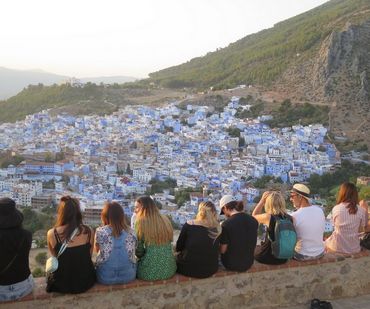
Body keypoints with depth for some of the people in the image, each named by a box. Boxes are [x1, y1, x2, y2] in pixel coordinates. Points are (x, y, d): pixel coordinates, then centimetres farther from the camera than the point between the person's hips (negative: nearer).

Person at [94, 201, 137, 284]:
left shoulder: (100, 231, -9)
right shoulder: (131, 232, -1)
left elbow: (96, 249, 8)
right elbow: (132, 252, 8)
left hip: (106, 278, -3)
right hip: (129, 276, 3)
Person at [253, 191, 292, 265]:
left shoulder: (268, 217, -21)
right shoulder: (290, 218, -10)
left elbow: (254, 216, 1)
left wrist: (262, 200, 2)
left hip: (268, 258, -4)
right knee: (258, 247, 32)